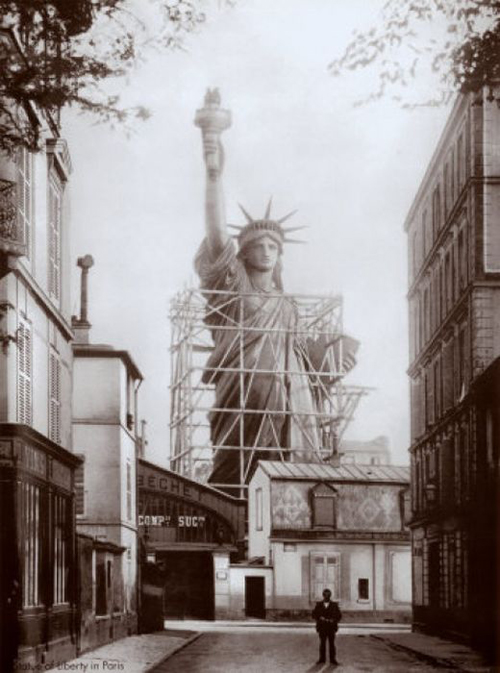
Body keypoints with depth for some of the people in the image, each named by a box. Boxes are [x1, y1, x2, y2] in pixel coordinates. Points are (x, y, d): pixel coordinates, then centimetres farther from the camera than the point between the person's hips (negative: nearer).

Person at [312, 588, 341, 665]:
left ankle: (333, 659, 3)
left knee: (331, 643, 0)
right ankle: (322, 658, 8)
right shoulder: (318, 605, 7)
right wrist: (320, 618, -13)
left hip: (331, 628, -1)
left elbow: (339, 615, 5)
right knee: (322, 643, 3)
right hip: (322, 627, 1)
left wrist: (333, 620, -12)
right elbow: (314, 615, 5)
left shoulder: (334, 605, 5)